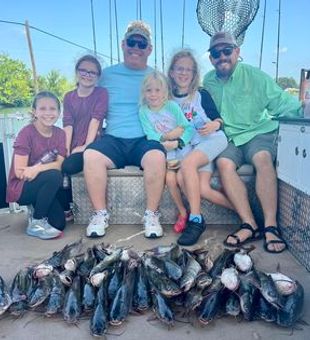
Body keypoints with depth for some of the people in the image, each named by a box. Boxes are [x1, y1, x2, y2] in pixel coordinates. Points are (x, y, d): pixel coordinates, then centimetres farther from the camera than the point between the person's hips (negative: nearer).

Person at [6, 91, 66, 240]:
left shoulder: (60, 133, -2)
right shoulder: (26, 133, -17)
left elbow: (60, 164, -13)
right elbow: (20, 172, -20)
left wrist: (37, 169, -30)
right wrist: (50, 167, -22)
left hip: (42, 185, 5)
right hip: (20, 188, -5)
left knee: (58, 223, -13)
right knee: (54, 176, -32)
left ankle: (37, 207, 19)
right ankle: (36, 223, -16)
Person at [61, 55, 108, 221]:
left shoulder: (101, 93, 2)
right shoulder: (69, 97, 14)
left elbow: (95, 120, -9)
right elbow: (68, 124, 2)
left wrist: (86, 145, -18)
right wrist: (65, 148, -11)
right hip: (73, 147, 4)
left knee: (68, 166, -28)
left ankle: (66, 209, -2)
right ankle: (65, 209, 0)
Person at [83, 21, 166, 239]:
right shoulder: (107, 74, 15)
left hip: (145, 139, -1)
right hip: (113, 139, 1)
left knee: (157, 156, -33)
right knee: (91, 155, -28)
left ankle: (151, 214, -16)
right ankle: (100, 214, -12)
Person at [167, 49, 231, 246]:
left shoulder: (202, 95, 6)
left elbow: (218, 118, 8)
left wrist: (214, 124, -14)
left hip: (213, 140, -3)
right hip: (191, 147, 3)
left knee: (187, 163, -33)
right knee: (203, 189, -22)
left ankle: (195, 219, -26)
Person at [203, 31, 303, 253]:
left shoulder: (255, 76, 0)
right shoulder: (208, 81, 11)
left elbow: (282, 103, -2)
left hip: (259, 133, -2)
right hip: (228, 139, 2)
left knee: (262, 158, -34)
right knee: (224, 163, -30)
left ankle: (271, 226, -30)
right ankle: (250, 225, -27)